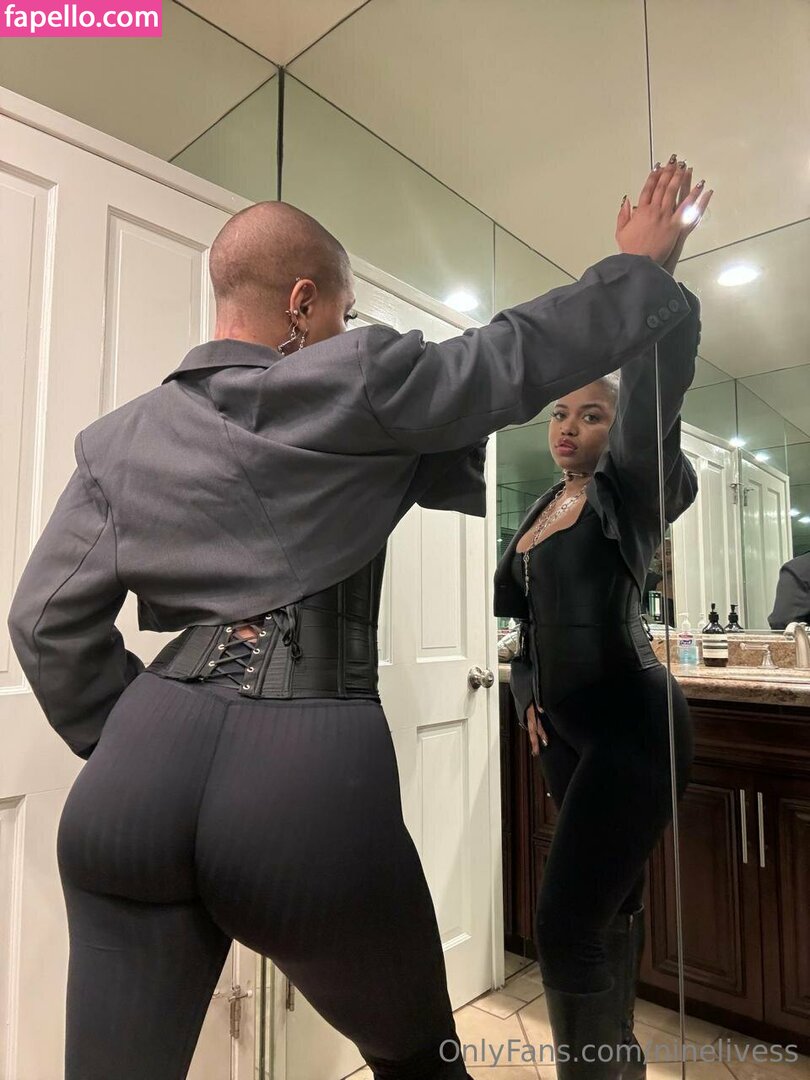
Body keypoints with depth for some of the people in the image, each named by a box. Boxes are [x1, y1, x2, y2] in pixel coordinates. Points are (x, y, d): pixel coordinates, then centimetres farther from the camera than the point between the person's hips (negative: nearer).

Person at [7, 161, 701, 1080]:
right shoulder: (349, 384, -2)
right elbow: (517, 356, 5)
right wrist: (641, 264, 22)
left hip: (146, 766, 4)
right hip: (313, 772, -3)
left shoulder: (119, 437, 11)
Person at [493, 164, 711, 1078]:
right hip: (565, 727, 7)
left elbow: (654, 393, -25)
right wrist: (530, 690, 11)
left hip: (632, 727, -7)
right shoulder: (544, 508, 11)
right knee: (607, 902, 20)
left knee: (565, 923, -10)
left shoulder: (630, 490, -8)